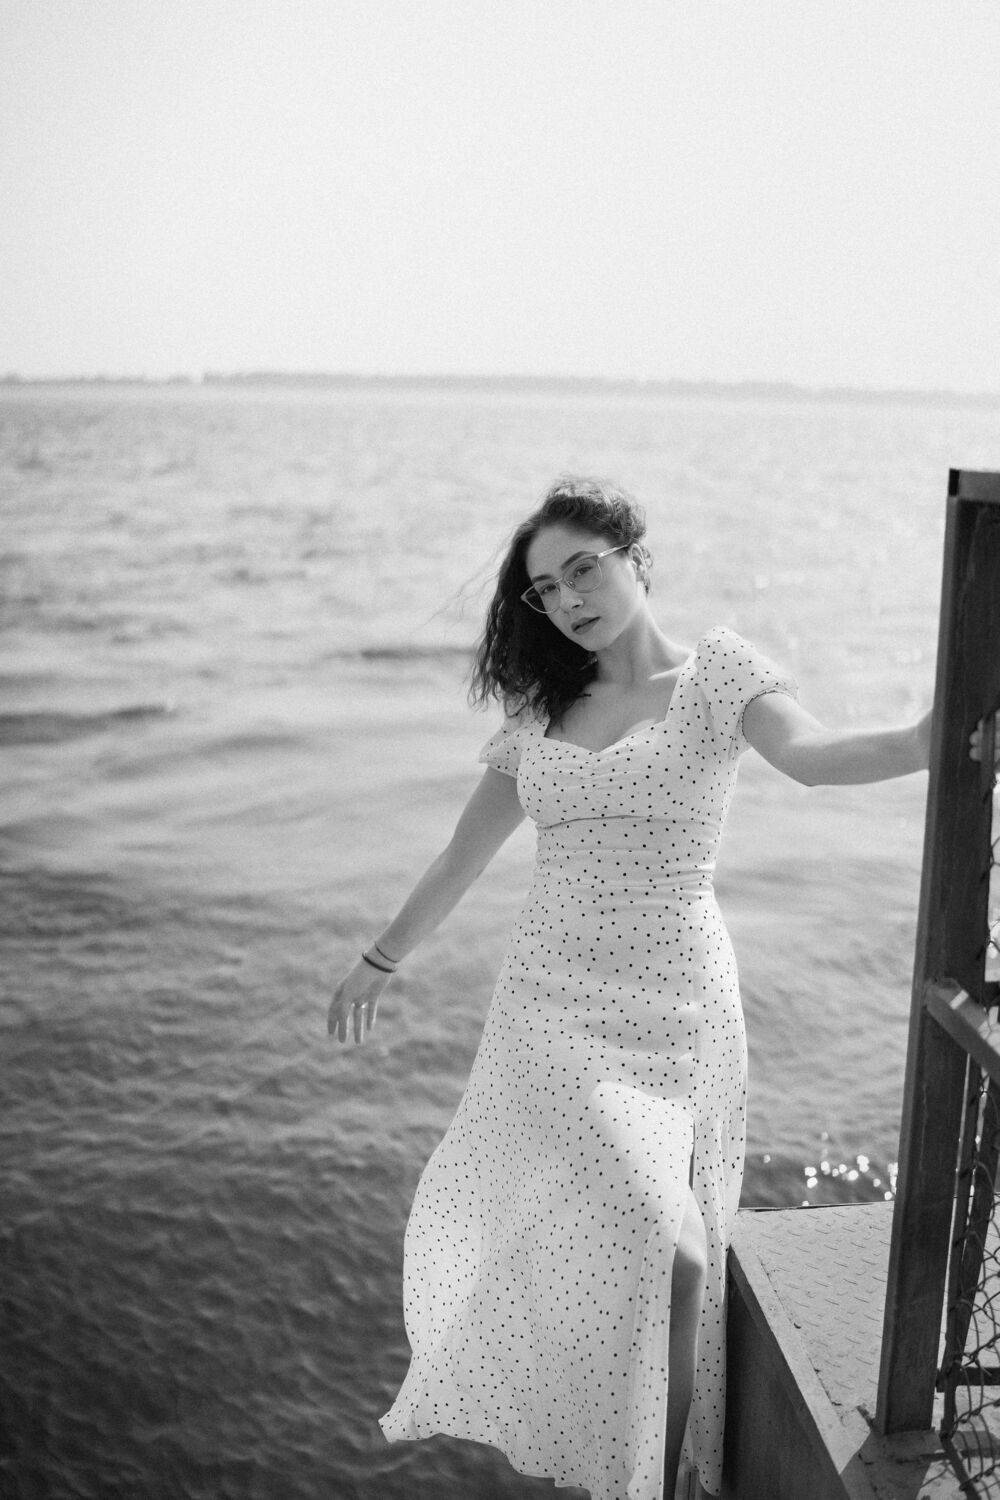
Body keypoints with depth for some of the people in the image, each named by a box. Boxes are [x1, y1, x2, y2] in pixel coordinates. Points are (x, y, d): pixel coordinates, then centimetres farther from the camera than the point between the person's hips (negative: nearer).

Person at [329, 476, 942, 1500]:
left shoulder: (715, 673, -2)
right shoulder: (543, 712, 8)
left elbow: (812, 756, -23)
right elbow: (463, 857, 18)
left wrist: (936, 736, -43)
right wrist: (378, 962, 25)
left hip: (674, 1009, -2)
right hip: (552, 1003, 2)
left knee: (597, 1249, 3)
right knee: (666, 1254, -8)